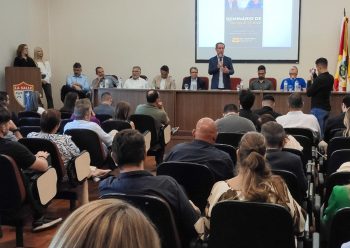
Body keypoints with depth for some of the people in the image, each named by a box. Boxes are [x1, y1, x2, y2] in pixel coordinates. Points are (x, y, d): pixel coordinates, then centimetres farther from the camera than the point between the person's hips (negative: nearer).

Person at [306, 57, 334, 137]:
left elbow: (309, 93, -13)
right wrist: (314, 76, 13)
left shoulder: (319, 79, -20)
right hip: (326, 108, 9)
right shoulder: (330, 78, 6)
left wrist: (309, 81, 0)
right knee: (324, 132, 14)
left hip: (318, 109, -9)